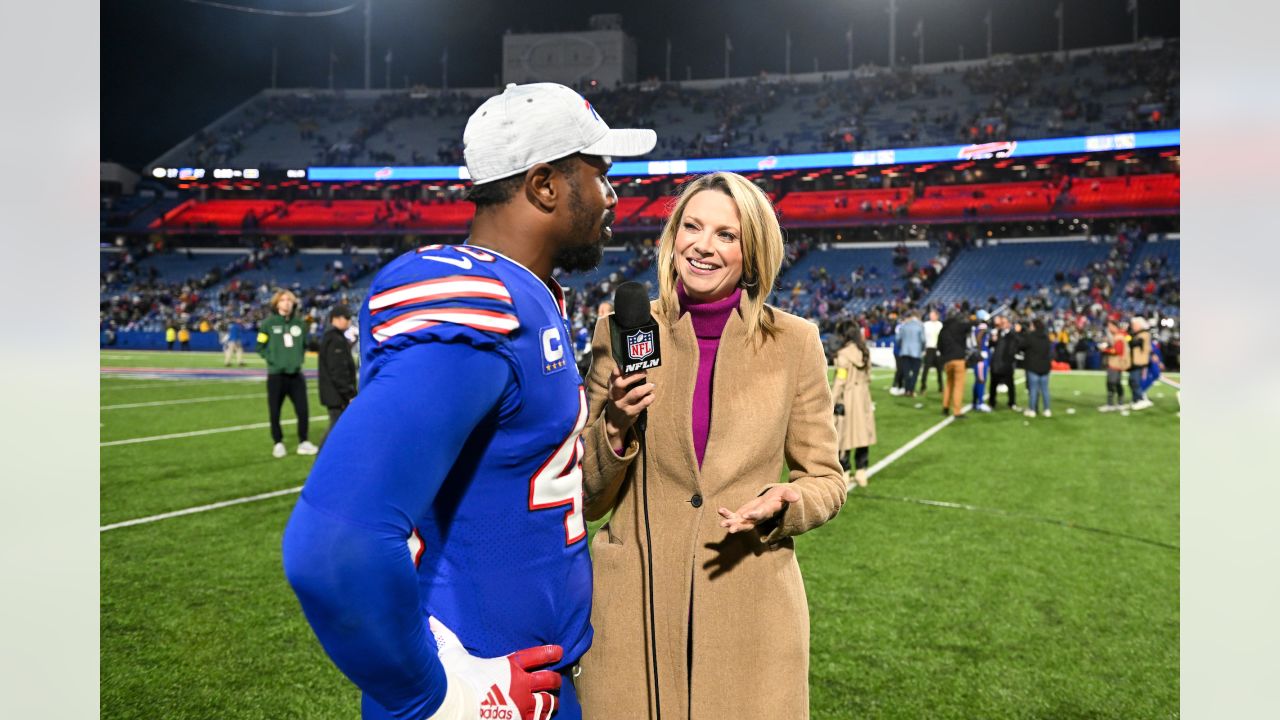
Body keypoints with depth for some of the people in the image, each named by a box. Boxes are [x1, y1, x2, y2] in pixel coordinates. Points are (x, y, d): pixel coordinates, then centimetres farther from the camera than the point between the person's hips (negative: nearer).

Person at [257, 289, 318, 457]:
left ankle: (303, 443, 16)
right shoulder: (268, 323, -5)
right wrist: (273, 359, -10)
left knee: (303, 410, 2)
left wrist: (299, 358, 4)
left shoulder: (300, 323, 5)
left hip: (296, 375, 2)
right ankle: (278, 444, 20)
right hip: (276, 375, -2)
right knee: (275, 413, 5)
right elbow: (261, 347, 0)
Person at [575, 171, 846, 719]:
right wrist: (616, 427, -16)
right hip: (634, 606, 0)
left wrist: (785, 502, -16)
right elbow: (588, 499, 3)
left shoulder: (794, 341, -2)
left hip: (751, 606, 0)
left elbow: (826, 479, 6)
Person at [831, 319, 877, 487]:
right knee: (862, 434, 11)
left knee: (844, 435, 0)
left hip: (847, 397, -7)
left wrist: (832, 402, -12)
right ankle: (861, 473, 17)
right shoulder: (865, 353, 5)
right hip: (863, 396, 7)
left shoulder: (844, 354, -15)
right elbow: (868, 377, 11)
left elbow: (840, 381, -16)